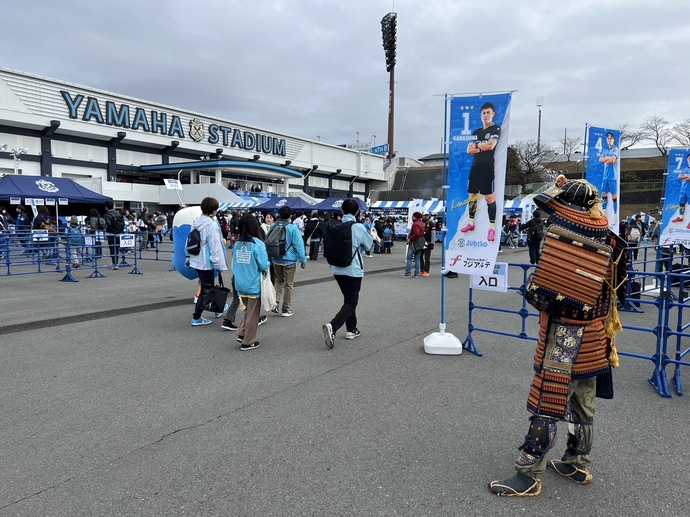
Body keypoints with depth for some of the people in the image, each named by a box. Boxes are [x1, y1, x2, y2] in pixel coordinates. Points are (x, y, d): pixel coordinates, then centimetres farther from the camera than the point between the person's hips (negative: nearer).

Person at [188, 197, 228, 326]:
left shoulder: (196, 222, 6)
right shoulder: (211, 224, -19)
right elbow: (215, 246, -22)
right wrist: (220, 264, -18)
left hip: (196, 261, 9)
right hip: (206, 262, -9)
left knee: (206, 286, 20)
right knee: (206, 289, 1)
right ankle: (196, 318, 5)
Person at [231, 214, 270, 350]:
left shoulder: (237, 243, 1)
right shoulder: (257, 244, -17)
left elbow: (234, 264, 9)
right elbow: (264, 265, -17)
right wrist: (267, 265, 3)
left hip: (240, 283, 6)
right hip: (254, 285, -5)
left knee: (248, 310, 24)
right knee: (253, 314, 9)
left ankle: (241, 334, 18)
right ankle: (248, 342, 16)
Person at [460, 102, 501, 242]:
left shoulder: (496, 128, 1)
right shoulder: (476, 132, 18)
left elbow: (491, 145, -15)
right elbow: (469, 150, 8)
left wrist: (477, 145, 2)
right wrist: (482, 148, -6)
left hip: (487, 167, -6)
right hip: (475, 167, 6)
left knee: (490, 197, -7)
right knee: (472, 196, 11)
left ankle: (492, 228, -3)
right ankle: (471, 223, 23)